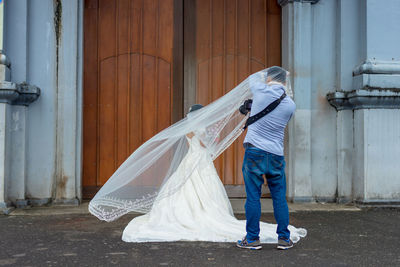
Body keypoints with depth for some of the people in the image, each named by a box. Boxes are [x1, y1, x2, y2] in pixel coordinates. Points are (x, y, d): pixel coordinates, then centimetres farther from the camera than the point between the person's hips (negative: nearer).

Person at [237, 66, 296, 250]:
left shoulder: (259, 90, -3)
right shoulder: (290, 104, 3)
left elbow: (252, 81, 20)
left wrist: (270, 79, 37)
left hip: (254, 151, -2)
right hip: (276, 154, 2)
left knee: (253, 197, 3)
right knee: (280, 198, 10)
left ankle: (252, 238, 9)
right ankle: (284, 238, 16)